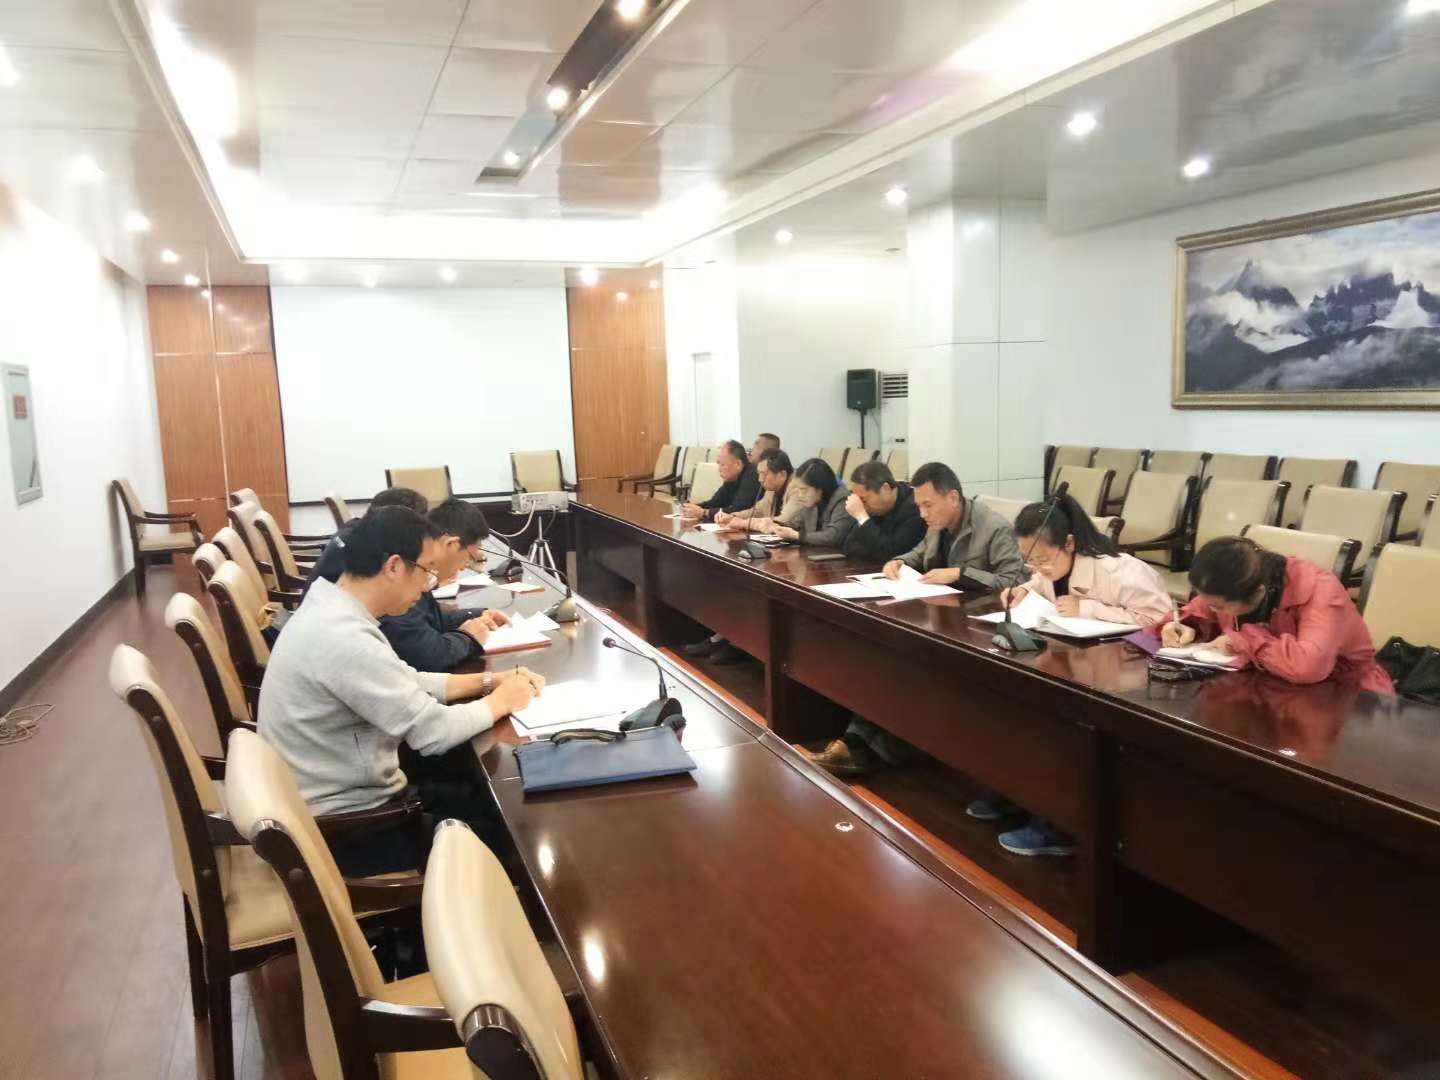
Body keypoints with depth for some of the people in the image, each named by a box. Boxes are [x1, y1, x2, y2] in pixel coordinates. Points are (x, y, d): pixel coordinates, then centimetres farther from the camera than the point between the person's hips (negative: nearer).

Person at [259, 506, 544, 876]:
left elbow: (405, 684, 11)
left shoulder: (330, 610, 1)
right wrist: (501, 701, -10)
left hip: (345, 792, 9)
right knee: (505, 831, 3)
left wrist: (487, 681, 1)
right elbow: (433, 732, -27)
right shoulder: (345, 638, -30)